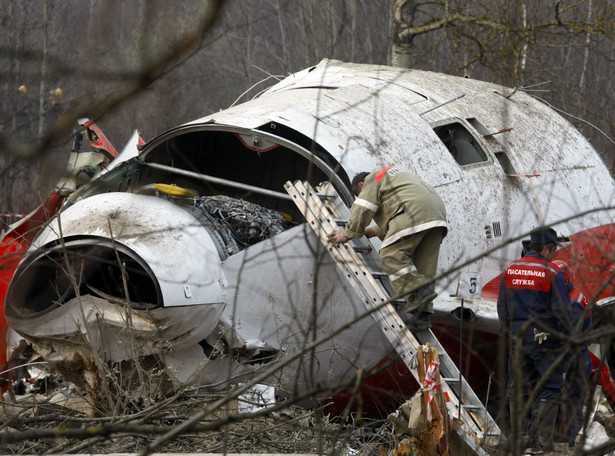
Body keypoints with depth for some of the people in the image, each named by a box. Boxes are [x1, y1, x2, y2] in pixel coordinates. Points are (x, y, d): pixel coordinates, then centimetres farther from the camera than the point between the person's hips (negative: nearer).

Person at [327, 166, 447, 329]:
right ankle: (422, 315, -4)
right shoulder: (392, 175, 39)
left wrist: (348, 234, 10)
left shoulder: (372, 179, 11)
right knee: (424, 264, 4)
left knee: (391, 254, -10)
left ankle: (420, 290, -25)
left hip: (414, 213, -9)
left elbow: (362, 210, 2)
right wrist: (377, 231, 46)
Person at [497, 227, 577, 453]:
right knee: (548, 390, 3)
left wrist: (507, 332, 22)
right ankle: (542, 440, 0)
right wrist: (568, 338, -1)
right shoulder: (552, 273, -12)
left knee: (518, 388, 12)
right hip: (546, 339, -5)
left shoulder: (510, 270, 4)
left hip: (518, 339, 5)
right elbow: (562, 310, -12)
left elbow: (502, 307, 11)